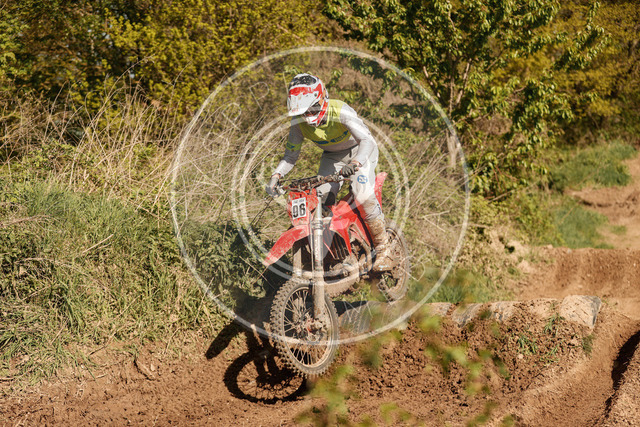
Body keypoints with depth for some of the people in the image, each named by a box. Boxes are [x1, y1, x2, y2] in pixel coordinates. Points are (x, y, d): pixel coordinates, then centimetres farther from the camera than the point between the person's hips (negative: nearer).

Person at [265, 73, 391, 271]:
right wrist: (276, 175, -25)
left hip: (359, 150, -5)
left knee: (363, 196, -24)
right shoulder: (299, 123, -19)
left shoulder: (340, 112, -35)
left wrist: (355, 164, -62)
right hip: (332, 156, 5)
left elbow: (367, 140, -43)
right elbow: (291, 155, -7)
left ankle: (382, 248, -7)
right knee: (321, 198, -13)